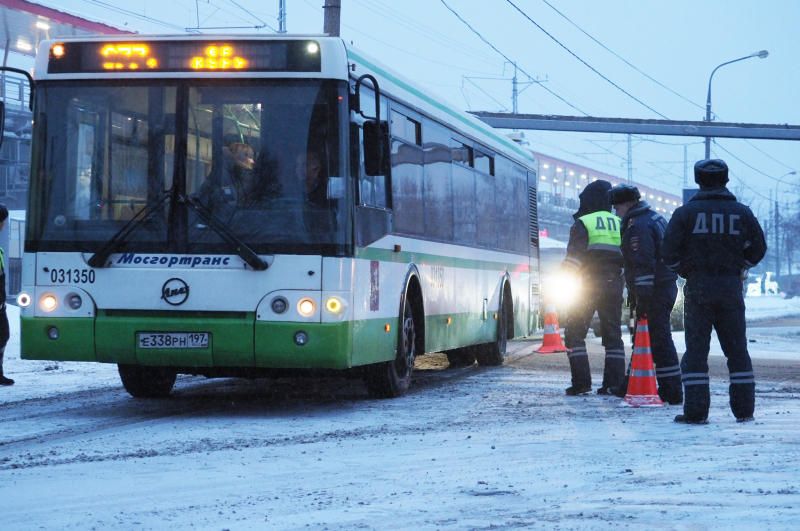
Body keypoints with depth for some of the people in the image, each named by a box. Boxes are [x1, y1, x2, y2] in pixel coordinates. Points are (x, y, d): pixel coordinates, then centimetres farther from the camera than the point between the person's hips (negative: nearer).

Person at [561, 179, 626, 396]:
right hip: (614, 286, 5)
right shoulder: (619, 224, 13)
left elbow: (574, 256, -13)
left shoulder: (582, 224, -4)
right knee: (612, 333, 10)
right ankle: (614, 383, 5)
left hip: (587, 285, -5)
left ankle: (581, 381, -7)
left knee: (575, 332, 2)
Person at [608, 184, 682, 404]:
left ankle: (671, 392, -7)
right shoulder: (655, 217, 16)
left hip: (654, 292, -11)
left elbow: (644, 264, -23)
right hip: (667, 285, 11)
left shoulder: (637, 226, -16)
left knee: (659, 339, -8)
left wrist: (642, 297, -23)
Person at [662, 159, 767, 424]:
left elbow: (669, 252, -7)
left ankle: (695, 410, -5)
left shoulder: (685, 213, -4)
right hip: (731, 288, 2)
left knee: (696, 350, 1)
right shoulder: (742, 213, 3)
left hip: (698, 289, -2)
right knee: (737, 349, 10)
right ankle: (744, 409, 10)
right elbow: (758, 248, 5)